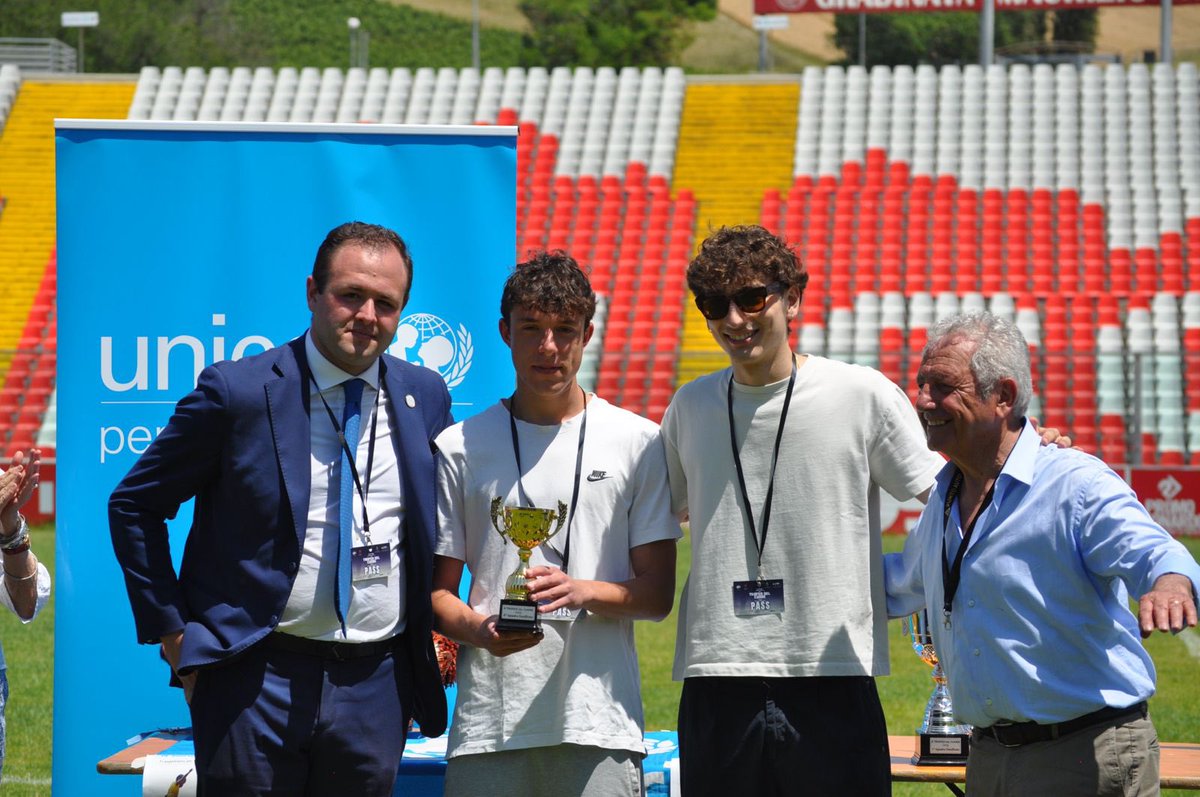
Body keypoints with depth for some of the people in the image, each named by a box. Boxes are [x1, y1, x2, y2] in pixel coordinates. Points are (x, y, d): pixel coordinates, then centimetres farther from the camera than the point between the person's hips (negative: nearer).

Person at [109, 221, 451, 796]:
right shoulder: (236, 392, -6)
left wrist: (440, 621, 9)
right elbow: (134, 506, 1)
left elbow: (445, 521, 23)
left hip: (378, 684, 4)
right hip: (256, 679, -3)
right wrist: (171, 631, -2)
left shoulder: (427, 397, 7)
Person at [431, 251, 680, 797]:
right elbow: (438, 588, 10)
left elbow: (657, 594, 5)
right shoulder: (459, 448, 8)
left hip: (600, 726, -1)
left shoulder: (639, 442, 6)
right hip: (488, 725, 1)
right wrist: (478, 630, -12)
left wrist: (583, 592, -14)